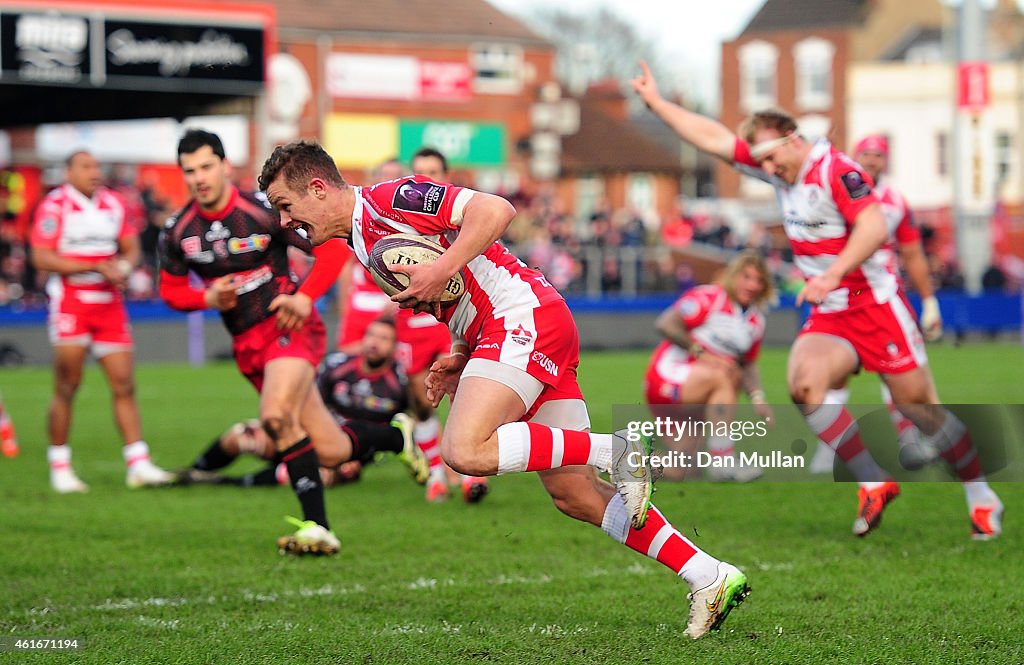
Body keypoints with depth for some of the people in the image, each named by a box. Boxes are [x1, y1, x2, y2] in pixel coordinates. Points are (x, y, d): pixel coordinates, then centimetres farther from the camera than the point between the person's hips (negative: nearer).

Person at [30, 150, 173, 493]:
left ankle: (138, 464, 1)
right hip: (70, 304, -5)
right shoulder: (55, 205, -7)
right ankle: (59, 467, 7)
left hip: (109, 304, 5)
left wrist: (124, 266, -7)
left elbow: (131, 248, 18)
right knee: (67, 385, -3)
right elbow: (41, 258, -13)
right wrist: (96, 266, -17)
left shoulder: (113, 203, 10)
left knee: (124, 384, 0)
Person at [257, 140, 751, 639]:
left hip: (526, 317, -10)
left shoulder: (387, 199, -8)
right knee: (574, 495, 5)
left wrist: (440, 273, -22)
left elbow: (495, 210, -17)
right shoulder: (366, 242, 22)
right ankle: (711, 578, 4)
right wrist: (457, 361, 11)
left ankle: (617, 452, -15)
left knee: (465, 450, -25)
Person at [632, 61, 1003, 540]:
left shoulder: (837, 170, -16)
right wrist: (655, 101, 12)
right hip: (828, 317, 7)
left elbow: (874, 228, -30)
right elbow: (713, 138, 13)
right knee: (803, 382, -21)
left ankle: (981, 498, 16)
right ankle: (875, 484, -11)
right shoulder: (779, 169, 7)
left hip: (875, 307, -7)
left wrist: (833, 274, -41)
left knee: (921, 407, -4)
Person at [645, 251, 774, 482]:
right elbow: (665, 324, -19)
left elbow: (748, 365, 13)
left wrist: (757, 398, -5)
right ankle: (724, 461, -32)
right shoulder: (708, 298, -12)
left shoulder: (756, 321, 9)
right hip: (668, 375, -7)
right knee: (721, 377, -35)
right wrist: (701, 353, -23)